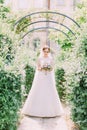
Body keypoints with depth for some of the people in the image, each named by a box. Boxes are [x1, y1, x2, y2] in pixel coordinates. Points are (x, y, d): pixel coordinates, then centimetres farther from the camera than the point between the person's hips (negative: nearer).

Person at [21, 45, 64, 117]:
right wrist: (41, 68, -16)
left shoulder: (51, 59, 8)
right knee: (39, 93, -4)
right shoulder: (39, 59, 5)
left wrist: (50, 68, -16)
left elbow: (52, 68, 6)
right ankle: (38, 110, 3)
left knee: (50, 93, -4)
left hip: (49, 78, 1)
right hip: (41, 77, -1)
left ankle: (50, 110, 4)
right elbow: (37, 68, 3)